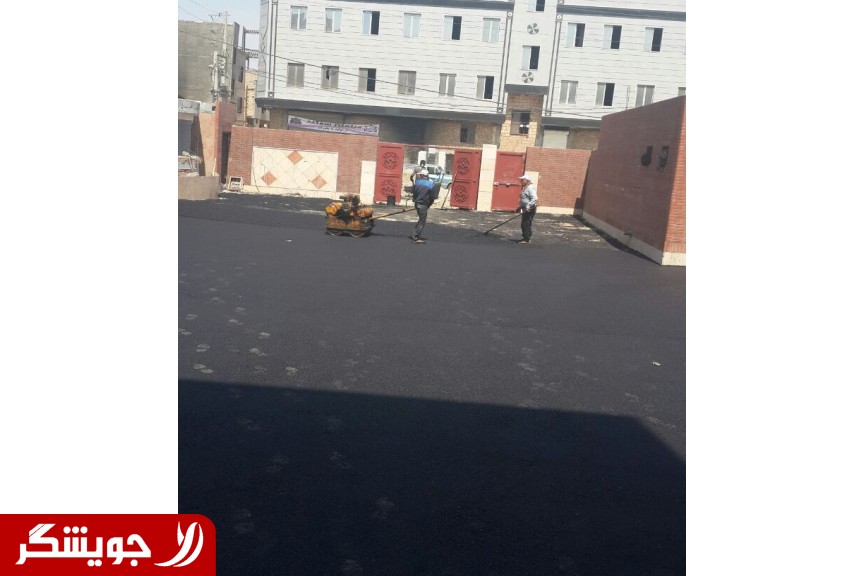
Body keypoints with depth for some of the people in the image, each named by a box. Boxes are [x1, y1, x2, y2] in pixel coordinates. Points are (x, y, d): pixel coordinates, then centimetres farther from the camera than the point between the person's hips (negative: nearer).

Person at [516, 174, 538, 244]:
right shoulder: (525, 188, 17)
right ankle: (525, 238, 20)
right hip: (526, 209, 10)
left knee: (526, 224, -10)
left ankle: (527, 239, -7)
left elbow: (534, 198, -26)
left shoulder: (530, 188, -16)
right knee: (524, 224, 13)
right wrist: (520, 207, 24)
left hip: (530, 209, -10)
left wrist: (528, 207, -30)